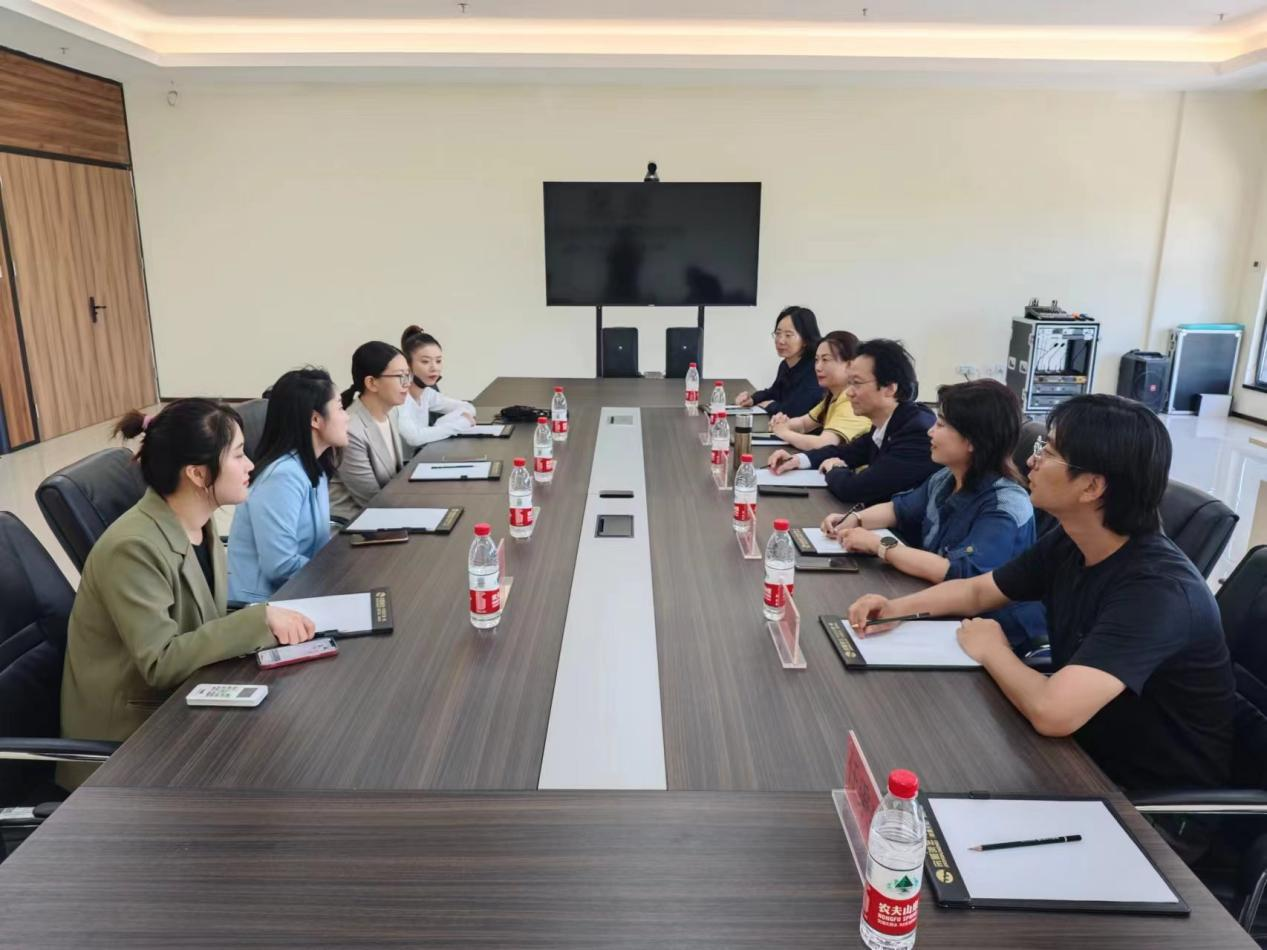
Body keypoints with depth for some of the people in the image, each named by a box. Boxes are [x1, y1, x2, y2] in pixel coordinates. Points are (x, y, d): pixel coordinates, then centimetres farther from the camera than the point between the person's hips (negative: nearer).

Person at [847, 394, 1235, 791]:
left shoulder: (1157, 589, -31)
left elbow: (1051, 712, -41)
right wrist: (897, 608, -8)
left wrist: (991, 650, -21)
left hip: (1154, 784, -6)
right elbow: (977, 591, 9)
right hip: (1087, 750, 6)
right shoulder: (1067, 543, -6)